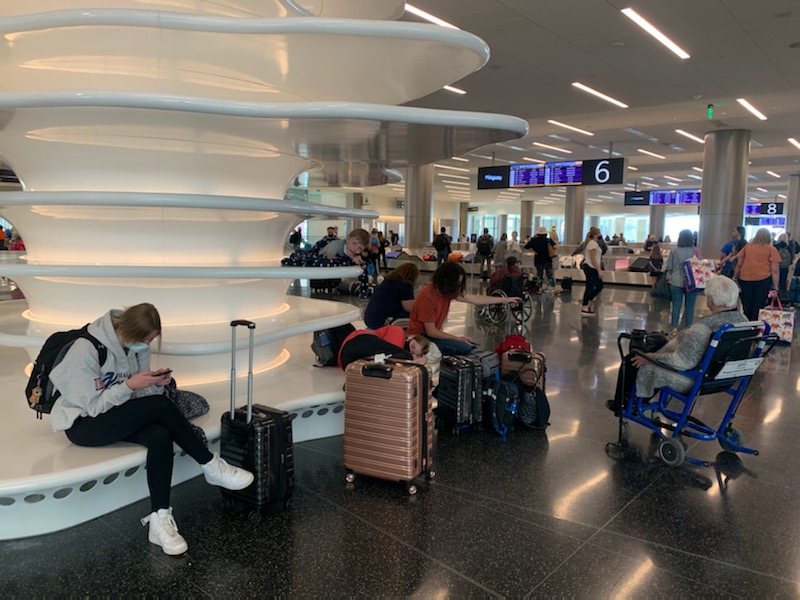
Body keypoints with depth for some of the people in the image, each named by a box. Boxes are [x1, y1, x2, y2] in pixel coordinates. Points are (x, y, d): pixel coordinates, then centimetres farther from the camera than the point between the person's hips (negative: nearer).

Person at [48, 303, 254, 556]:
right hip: (82, 424, -6)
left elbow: (137, 394, 2)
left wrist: (155, 383, -18)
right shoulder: (86, 349, -23)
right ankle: (211, 466, -16)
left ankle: (159, 520, -26)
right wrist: (130, 385, -30)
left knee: (162, 436, -28)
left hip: (114, 415, 6)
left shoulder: (135, 344, -3)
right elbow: (92, 405, -21)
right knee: (160, 406, -29)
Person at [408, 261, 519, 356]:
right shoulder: (428, 297, -25)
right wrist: (458, 339, -15)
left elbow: (474, 298, 8)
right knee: (464, 348, -22)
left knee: (472, 346, 5)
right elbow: (431, 332, -23)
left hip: (432, 334, 9)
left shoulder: (447, 291, -1)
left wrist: (505, 300, 12)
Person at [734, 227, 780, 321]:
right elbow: (775, 270, -2)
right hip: (763, 279, -3)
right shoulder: (772, 249, 2)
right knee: (758, 306, 1)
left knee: (746, 306, 10)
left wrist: (735, 278, 19)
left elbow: (739, 265, 11)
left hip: (745, 279, 3)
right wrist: (775, 287, -1)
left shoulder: (747, 247, 10)